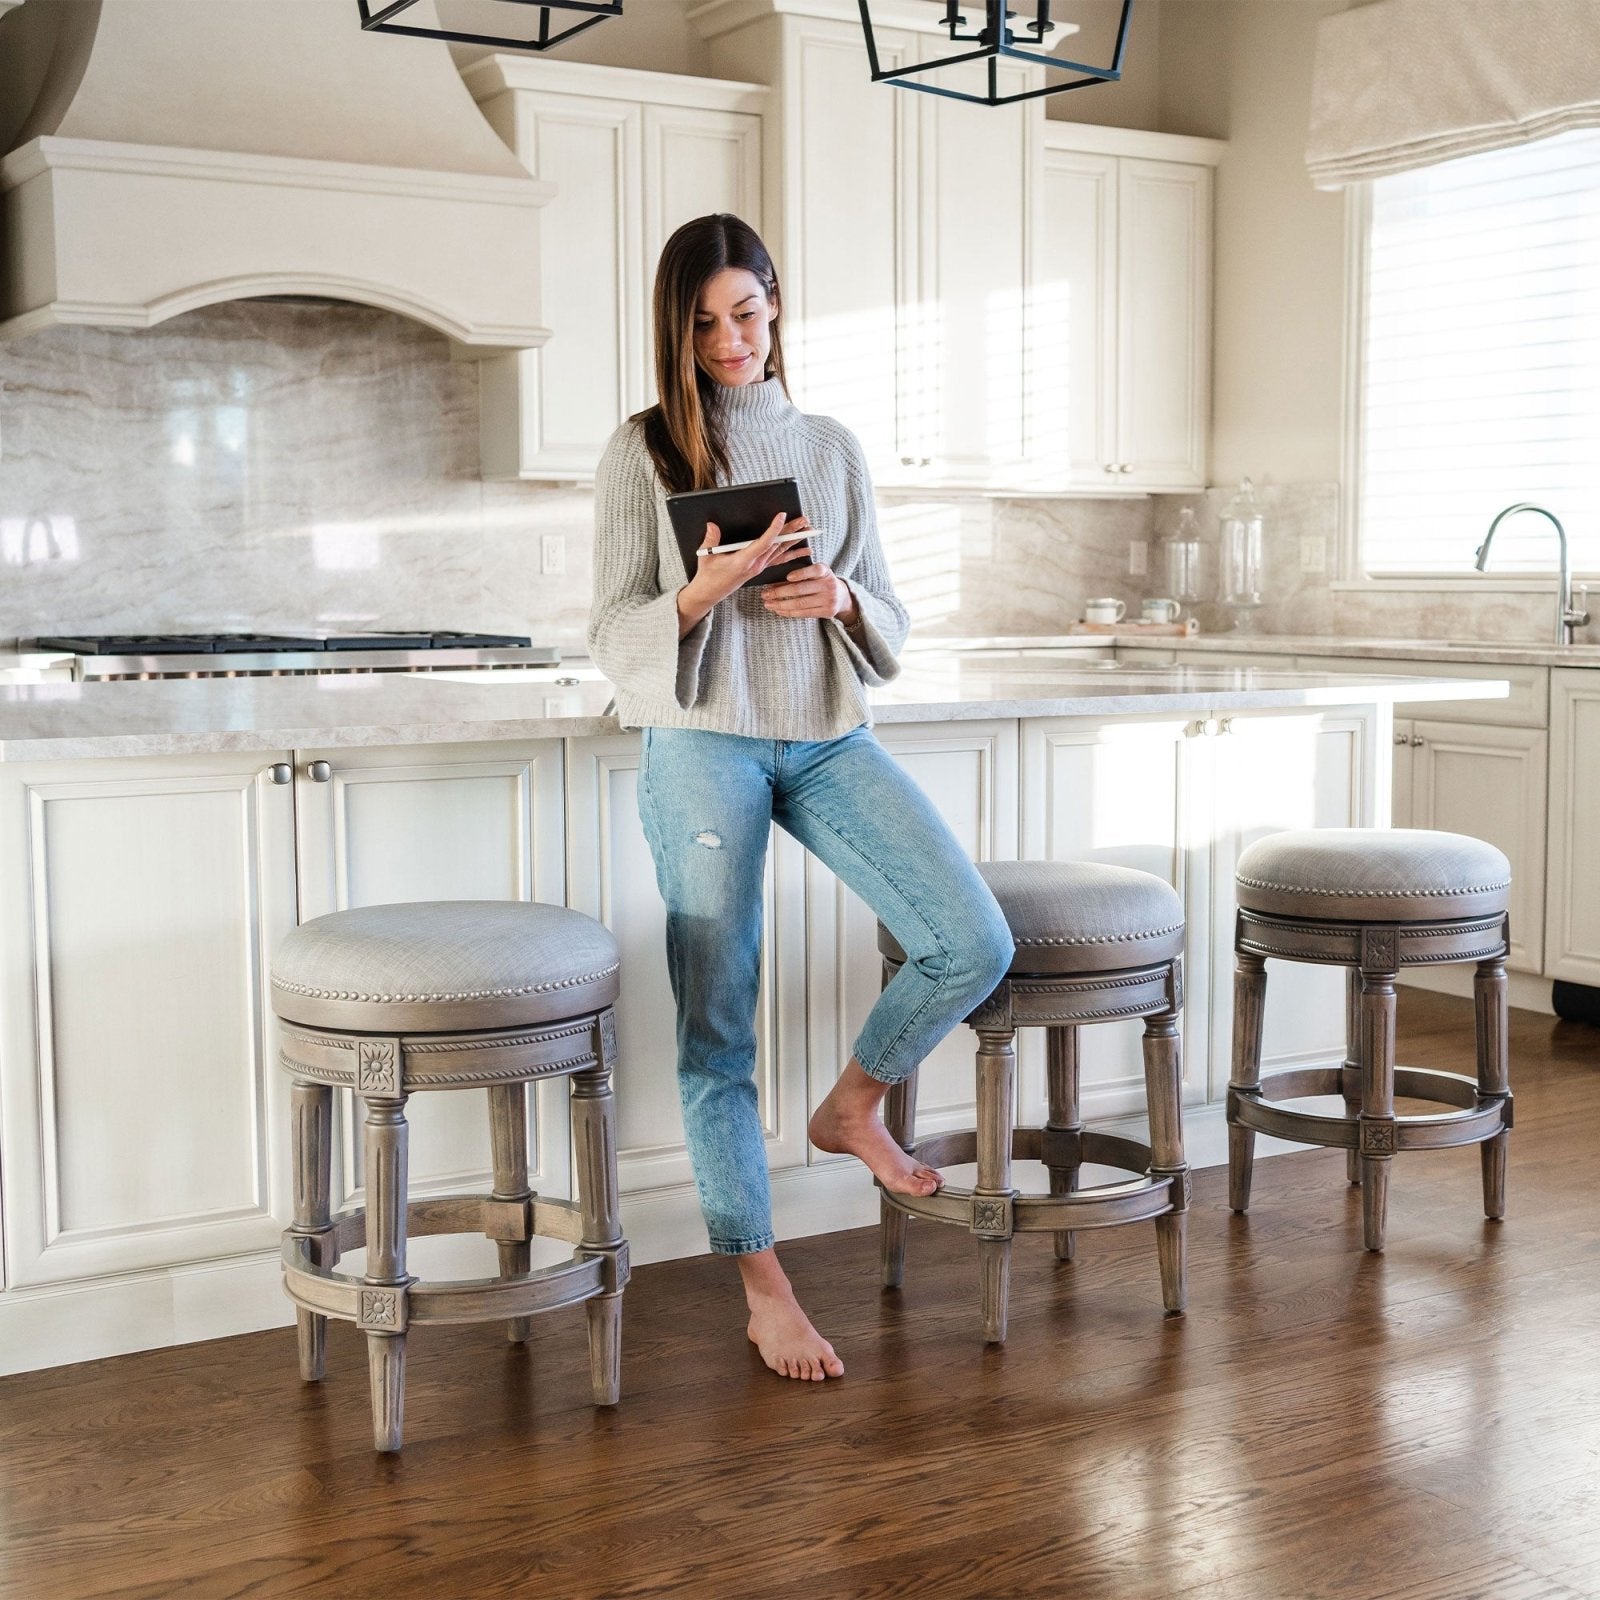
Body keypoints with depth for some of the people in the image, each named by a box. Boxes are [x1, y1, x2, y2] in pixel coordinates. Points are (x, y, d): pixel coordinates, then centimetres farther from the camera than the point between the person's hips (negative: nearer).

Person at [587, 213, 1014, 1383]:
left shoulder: (834, 449, 13)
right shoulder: (643, 453, 3)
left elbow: (890, 619, 14)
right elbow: (618, 639, -2)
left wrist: (838, 599, -9)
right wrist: (705, 592, -21)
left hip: (830, 738, 3)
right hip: (704, 745, -3)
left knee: (977, 944, -12)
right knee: (718, 1019, -2)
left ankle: (851, 1108, 16)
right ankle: (766, 1293, 10)